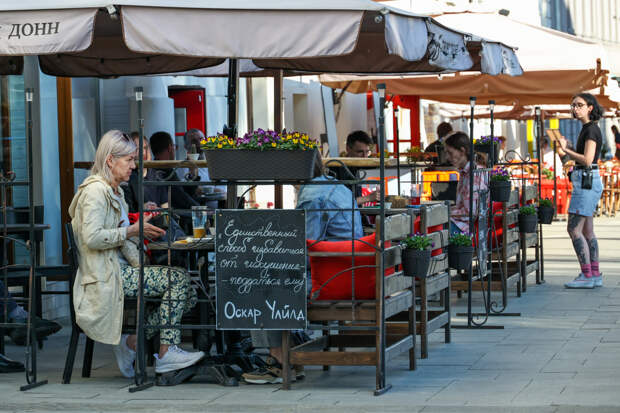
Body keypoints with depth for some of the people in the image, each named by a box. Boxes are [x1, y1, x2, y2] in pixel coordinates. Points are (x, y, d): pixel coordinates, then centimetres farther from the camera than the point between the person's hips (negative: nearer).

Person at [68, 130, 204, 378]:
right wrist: (132, 231, -16)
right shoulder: (95, 190, -10)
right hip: (105, 276, -10)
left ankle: (131, 343, 0)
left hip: (121, 270, 10)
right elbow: (92, 237, -22)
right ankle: (166, 353, -15)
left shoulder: (116, 192, 21)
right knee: (178, 278, -20)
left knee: (187, 294, -3)